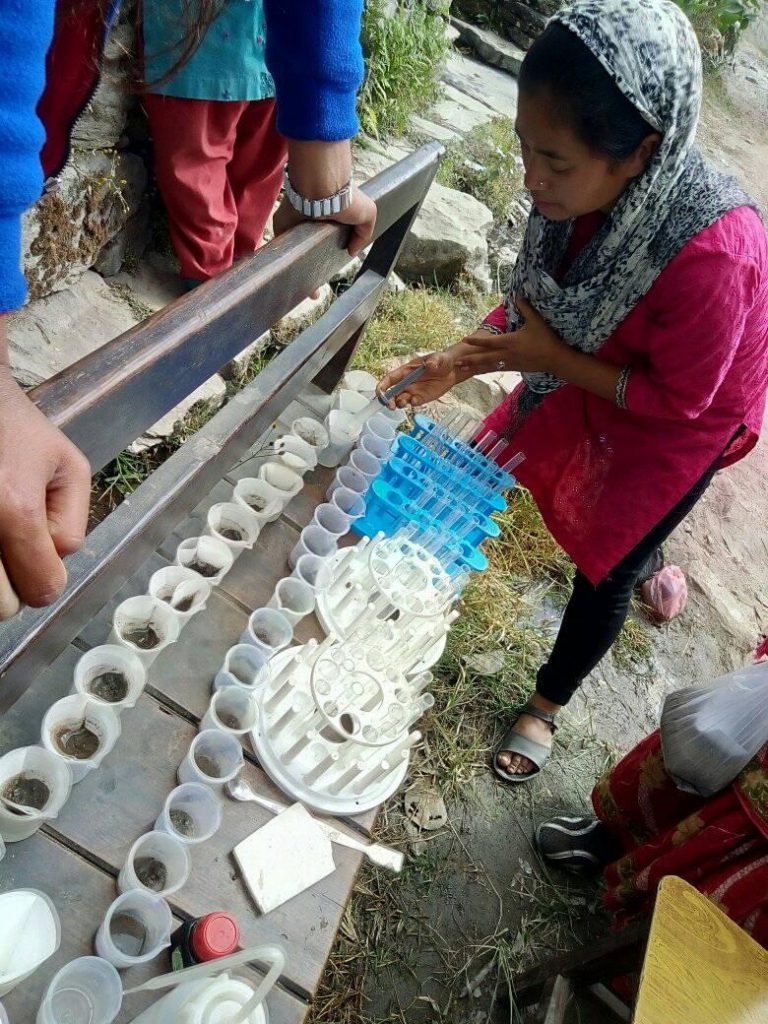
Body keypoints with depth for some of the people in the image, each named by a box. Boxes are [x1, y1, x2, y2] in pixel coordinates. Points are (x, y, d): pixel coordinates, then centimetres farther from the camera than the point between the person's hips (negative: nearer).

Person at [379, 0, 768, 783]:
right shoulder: (591, 190, -23)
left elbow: (679, 400, -27)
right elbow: (540, 301, -8)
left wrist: (554, 359, -29)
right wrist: (462, 361, -21)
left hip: (683, 423, -5)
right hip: (600, 378, 6)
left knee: (605, 566, 6)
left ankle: (546, 708, 32)